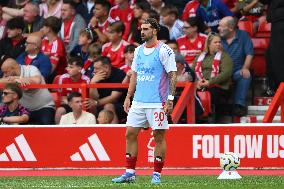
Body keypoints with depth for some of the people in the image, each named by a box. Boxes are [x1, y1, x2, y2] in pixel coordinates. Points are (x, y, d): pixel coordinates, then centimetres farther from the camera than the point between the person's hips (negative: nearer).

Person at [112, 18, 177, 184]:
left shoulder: (164, 50, -7)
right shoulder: (139, 50, 13)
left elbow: (172, 75, -9)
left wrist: (170, 99, -15)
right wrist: (128, 97, 13)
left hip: (157, 102, -7)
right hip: (138, 101, 7)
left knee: (159, 136, -1)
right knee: (130, 134, 2)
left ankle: (157, 174, 6)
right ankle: (130, 173, 7)